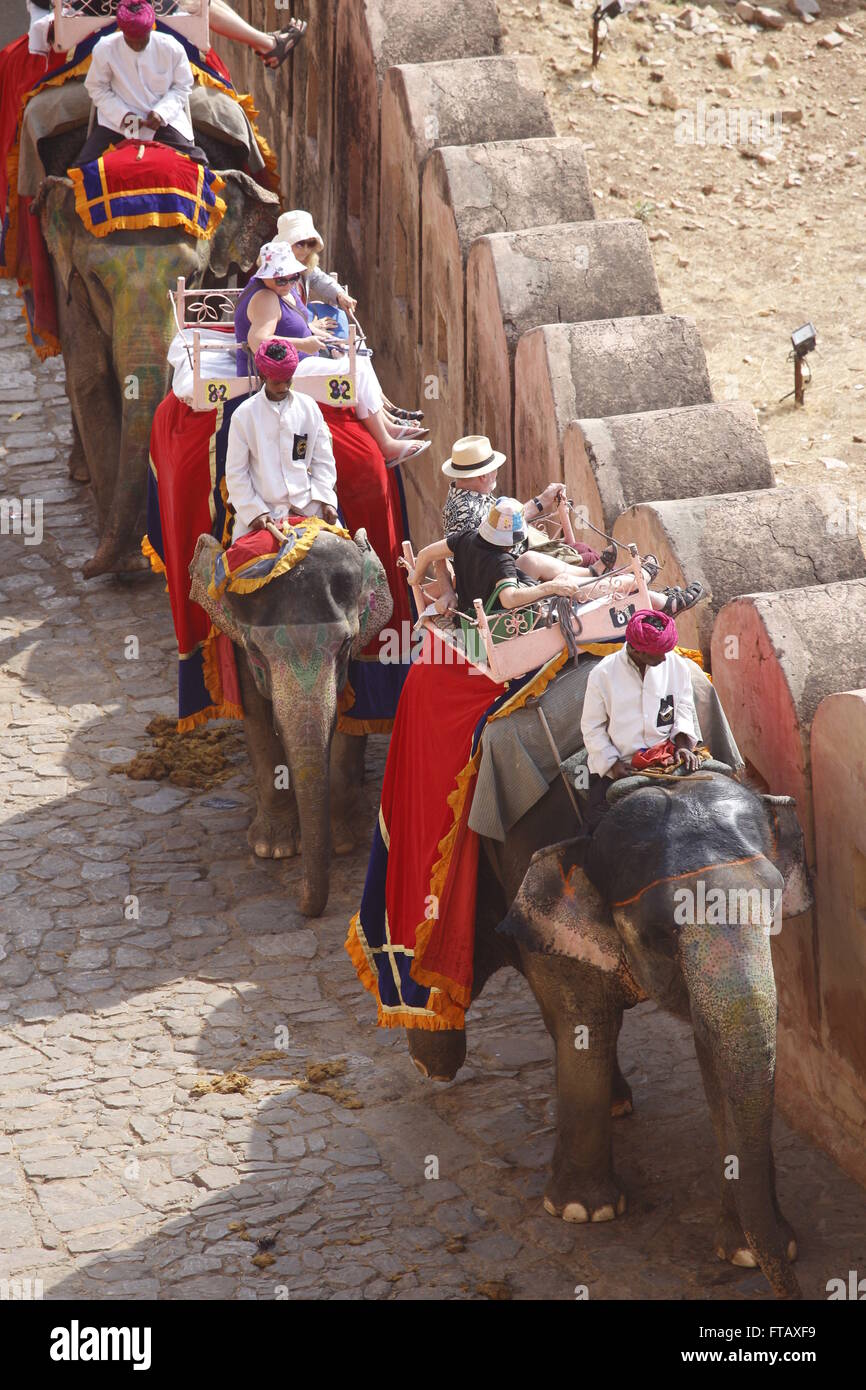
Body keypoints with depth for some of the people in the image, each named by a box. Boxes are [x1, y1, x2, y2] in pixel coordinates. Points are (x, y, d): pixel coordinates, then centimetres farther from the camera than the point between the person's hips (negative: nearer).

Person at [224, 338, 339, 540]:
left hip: (307, 506, 2)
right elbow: (235, 472, 0)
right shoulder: (244, 415, 0)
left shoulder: (308, 408, 7)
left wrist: (326, 499, -4)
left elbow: (323, 460, 10)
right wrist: (255, 512, -10)